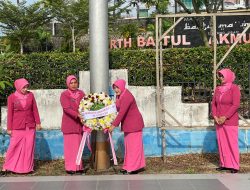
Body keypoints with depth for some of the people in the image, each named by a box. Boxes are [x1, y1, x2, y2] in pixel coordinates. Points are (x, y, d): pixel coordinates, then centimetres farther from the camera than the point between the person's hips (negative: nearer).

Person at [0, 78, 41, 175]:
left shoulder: (30, 95, 1)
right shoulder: (12, 97, -5)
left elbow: (35, 110, 6)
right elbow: (10, 113, -3)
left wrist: (38, 123, 4)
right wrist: (9, 128, -3)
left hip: (30, 126, 2)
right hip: (17, 126, -2)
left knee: (29, 147, 6)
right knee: (13, 146, -3)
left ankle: (28, 167, 16)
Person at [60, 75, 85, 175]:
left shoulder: (81, 93, 8)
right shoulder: (64, 95, -5)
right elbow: (67, 108, -17)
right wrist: (78, 115, -29)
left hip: (79, 123, 4)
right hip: (69, 124, -4)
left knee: (79, 145, 6)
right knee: (70, 146, -1)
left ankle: (78, 167, 14)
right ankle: (70, 167, 6)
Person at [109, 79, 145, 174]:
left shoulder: (127, 96, -23)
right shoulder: (119, 96, 6)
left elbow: (122, 112, -28)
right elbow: (119, 110, 8)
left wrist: (114, 125, -29)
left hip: (134, 123, -9)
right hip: (127, 124, 9)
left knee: (133, 145, -4)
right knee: (128, 144, 13)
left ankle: (133, 168, 2)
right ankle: (128, 166, 20)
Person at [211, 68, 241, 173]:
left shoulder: (234, 88, -7)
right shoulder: (218, 89, 10)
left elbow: (236, 105, -14)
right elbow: (213, 104, 10)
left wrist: (225, 117, -17)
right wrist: (215, 116, -5)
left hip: (230, 120, -6)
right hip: (219, 121, 6)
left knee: (232, 142, -4)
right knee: (221, 142, 7)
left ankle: (234, 165, 2)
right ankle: (224, 164, 15)